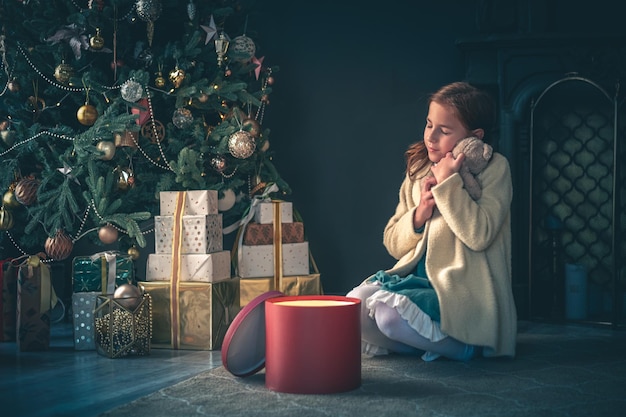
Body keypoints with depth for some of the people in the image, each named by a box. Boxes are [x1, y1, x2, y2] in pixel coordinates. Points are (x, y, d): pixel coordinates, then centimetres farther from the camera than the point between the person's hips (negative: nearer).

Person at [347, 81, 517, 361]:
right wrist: (419, 215, -6)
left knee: (390, 312, -30)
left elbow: (480, 235, -18)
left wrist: (448, 182, -16)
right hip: (418, 279, 6)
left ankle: (462, 345, -7)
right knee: (357, 303, -22)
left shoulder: (494, 168, -2)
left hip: (462, 291, -6)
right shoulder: (418, 171, 13)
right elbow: (393, 245, 13)